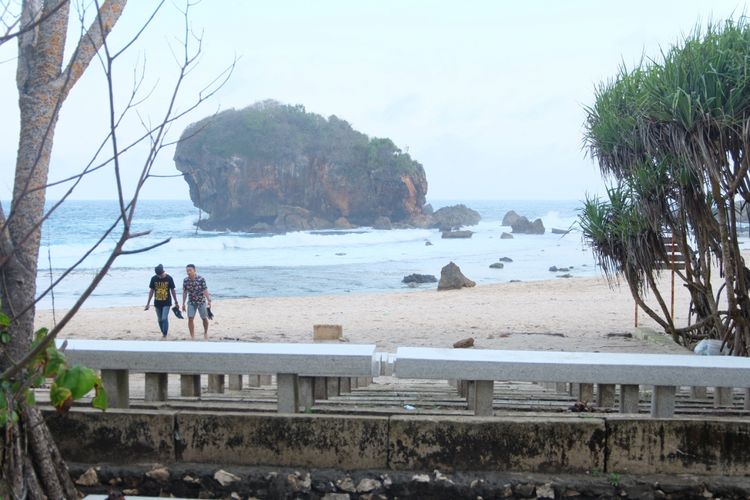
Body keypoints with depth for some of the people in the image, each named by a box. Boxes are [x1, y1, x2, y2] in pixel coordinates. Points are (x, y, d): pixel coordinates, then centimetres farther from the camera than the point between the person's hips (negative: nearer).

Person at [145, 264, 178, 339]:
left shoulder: (169, 278, -9)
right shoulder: (154, 279, -3)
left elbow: (173, 290, -1)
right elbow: (151, 291, 5)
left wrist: (176, 302, 4)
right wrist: (148, 303, 7)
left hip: (166, 302, -3)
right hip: (157, 303, 3)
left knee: (164, 318, -14)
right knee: (160, 320, 10)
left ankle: (165, 335, -9)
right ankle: (163, 333, 25)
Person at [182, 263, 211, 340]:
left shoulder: (201, 279, -16)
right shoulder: (185, 280, -6)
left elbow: (205, 290, -14)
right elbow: (185, 292, 2)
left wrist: (209, 300, -21)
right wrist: (183, 304, 4)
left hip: (201, 301, -2)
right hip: (191, 302, 2)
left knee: (204, 318, 9)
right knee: (190, 319, -10)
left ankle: (205, 333, 34)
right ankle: (192, 336, -3)